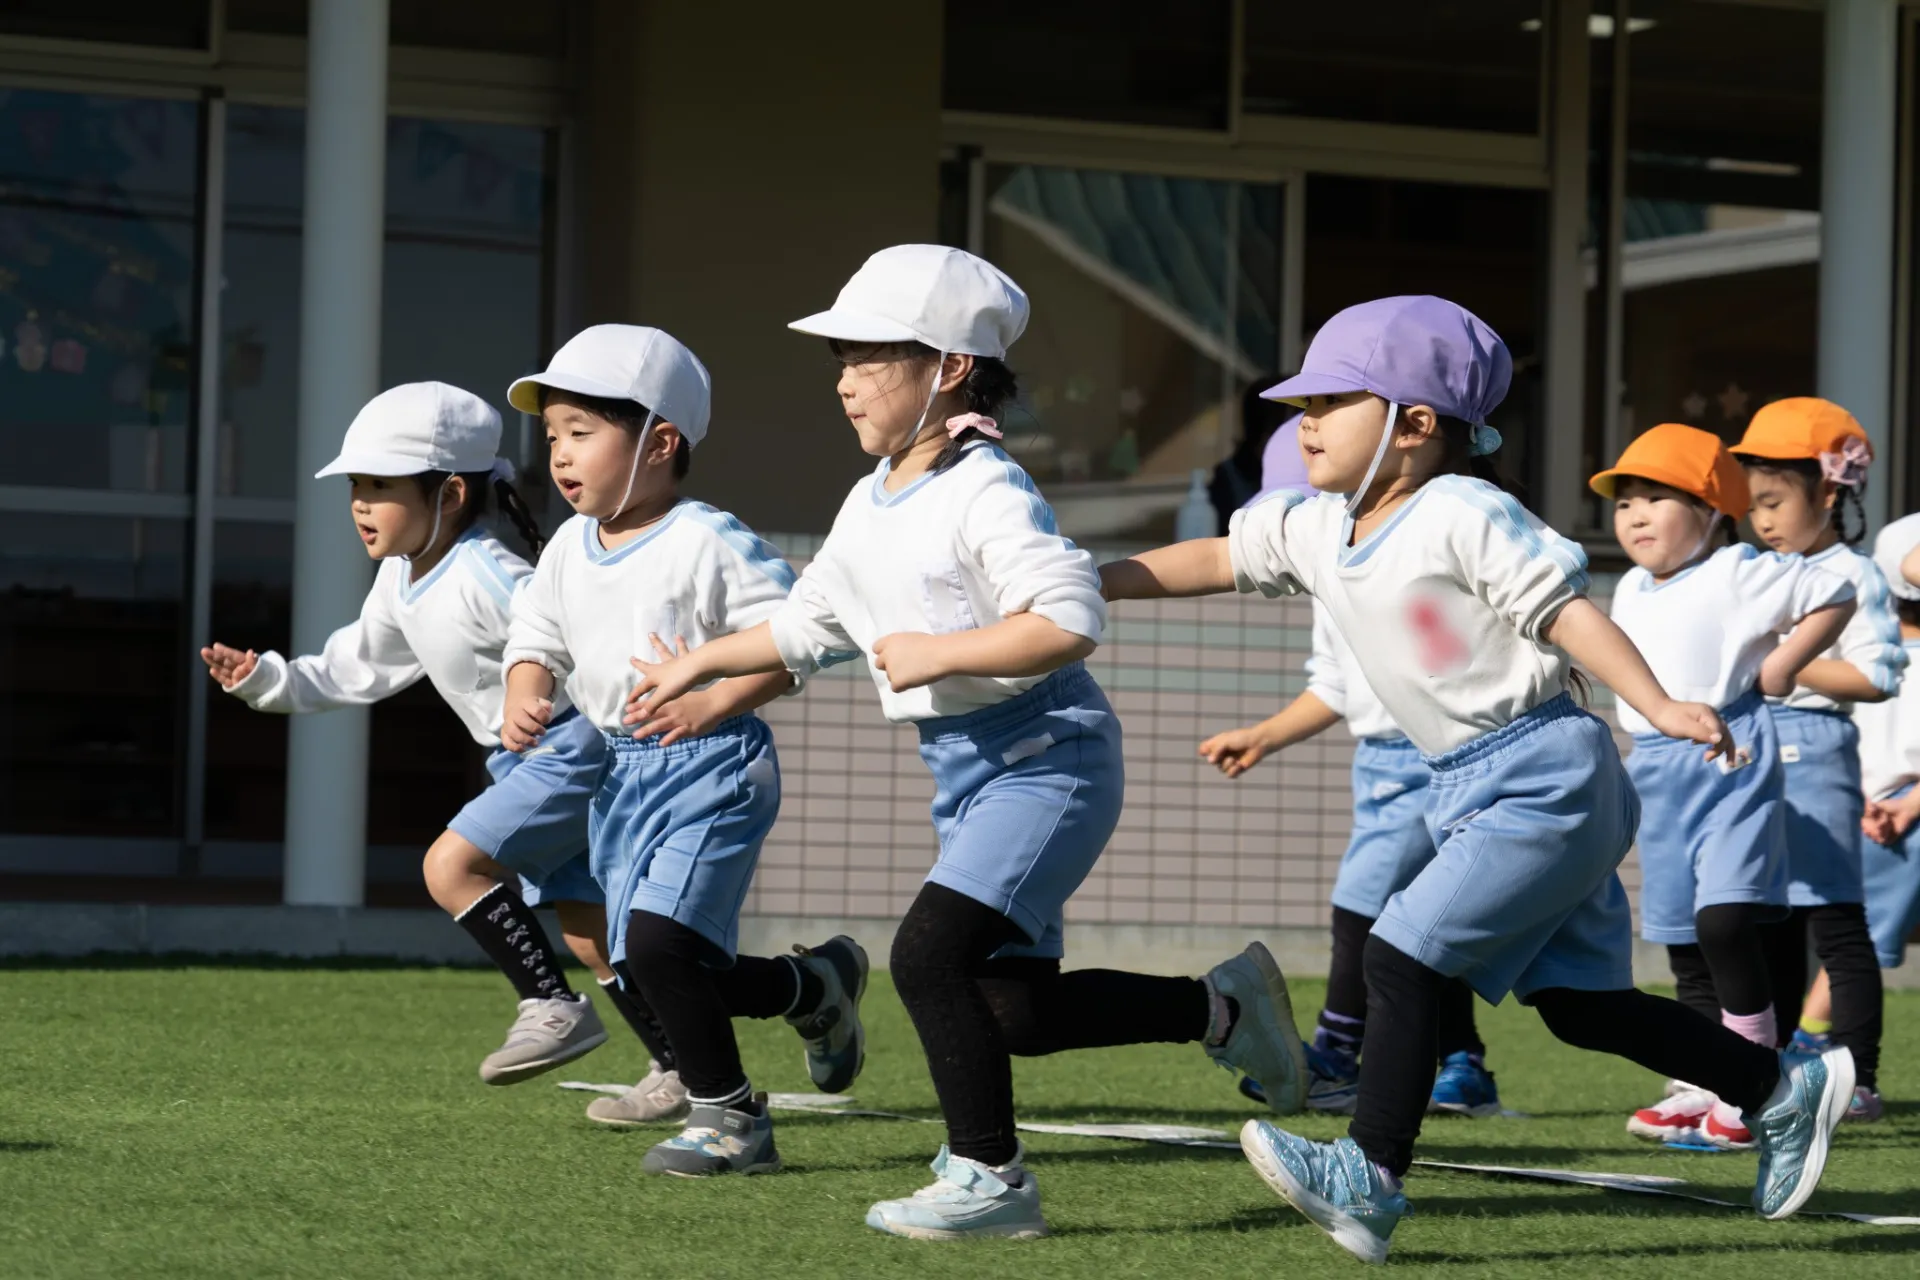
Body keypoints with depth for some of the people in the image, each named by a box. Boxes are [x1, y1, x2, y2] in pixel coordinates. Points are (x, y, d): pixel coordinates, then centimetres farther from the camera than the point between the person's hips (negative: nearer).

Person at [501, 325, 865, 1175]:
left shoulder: (709, 543, -13)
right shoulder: (568, 550, 10)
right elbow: (536, 639, 16)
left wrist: (710, 704, -26)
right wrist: (523, 704, -5)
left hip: (710, 764, -8)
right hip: (622, 770, 8)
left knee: (657, 942, -21)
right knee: (641, 972, 9)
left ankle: (729, 1116, -5)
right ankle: (817, 985, 33)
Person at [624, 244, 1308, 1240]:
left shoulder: (986, 494, -18)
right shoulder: (870, 506, 10)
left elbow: (1071, 620, -29)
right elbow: (810, 624, 26)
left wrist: (936, 654, -24)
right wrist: (699, 662, 24)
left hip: (1046, 758, -9)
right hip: (962, 770, 9)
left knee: (927, 953, -19)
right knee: (1014, 1008, 9)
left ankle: (990, 1179, -8)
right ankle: (1222, 1005, 26)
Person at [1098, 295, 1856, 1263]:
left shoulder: (1464, 517, -15)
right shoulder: (1314, 531, 9)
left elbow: (1565, 607, -19)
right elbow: (1219, 560, 21)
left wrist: (1660, 708, -28)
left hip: (1544, 775, -9)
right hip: (1470, 791, 9)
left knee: (1401, 957, -14)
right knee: (1578, 1004, 13)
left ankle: (1371, 1178, -10)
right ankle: (1787, 1089, 26)